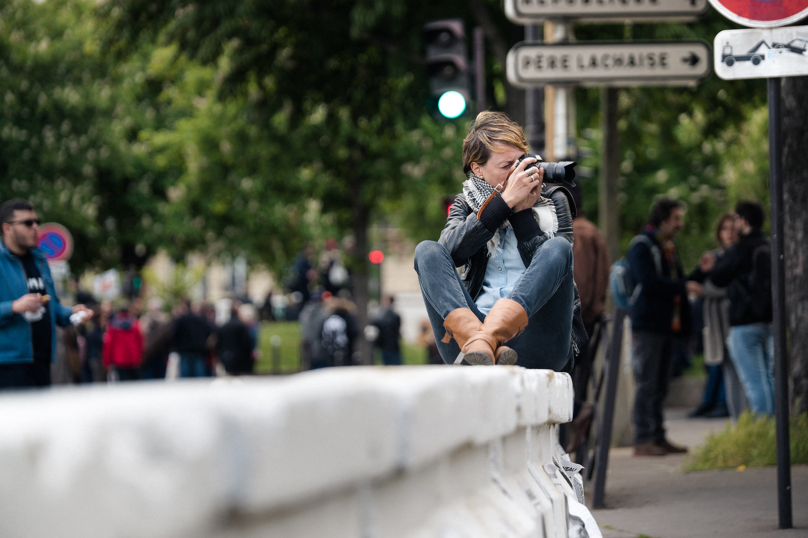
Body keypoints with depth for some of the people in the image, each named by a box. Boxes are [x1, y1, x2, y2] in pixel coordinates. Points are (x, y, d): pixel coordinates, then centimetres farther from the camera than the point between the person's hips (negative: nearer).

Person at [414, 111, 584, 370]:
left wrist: (523, 210, -3)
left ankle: (485, 340, -52)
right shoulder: (467, 204, 21)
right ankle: (474, 341, -47)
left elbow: (553, 262, 1)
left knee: (559, 247, -25)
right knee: (427, 250, -16)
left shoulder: (553, 201, 19)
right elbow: (450, 250, -3)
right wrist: (505, 201, -7)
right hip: (471, 321, 1)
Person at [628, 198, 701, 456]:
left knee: (660, 386, 10)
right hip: (647, 325, -9)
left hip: (667, 326, 9)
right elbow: (648, 281, -19)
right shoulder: (642, 247, -8)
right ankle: (643, 440, -7)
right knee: (647, 384, -9)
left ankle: (658, 437, 14)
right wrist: (683, 286, -17)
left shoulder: (668, 249, 22)